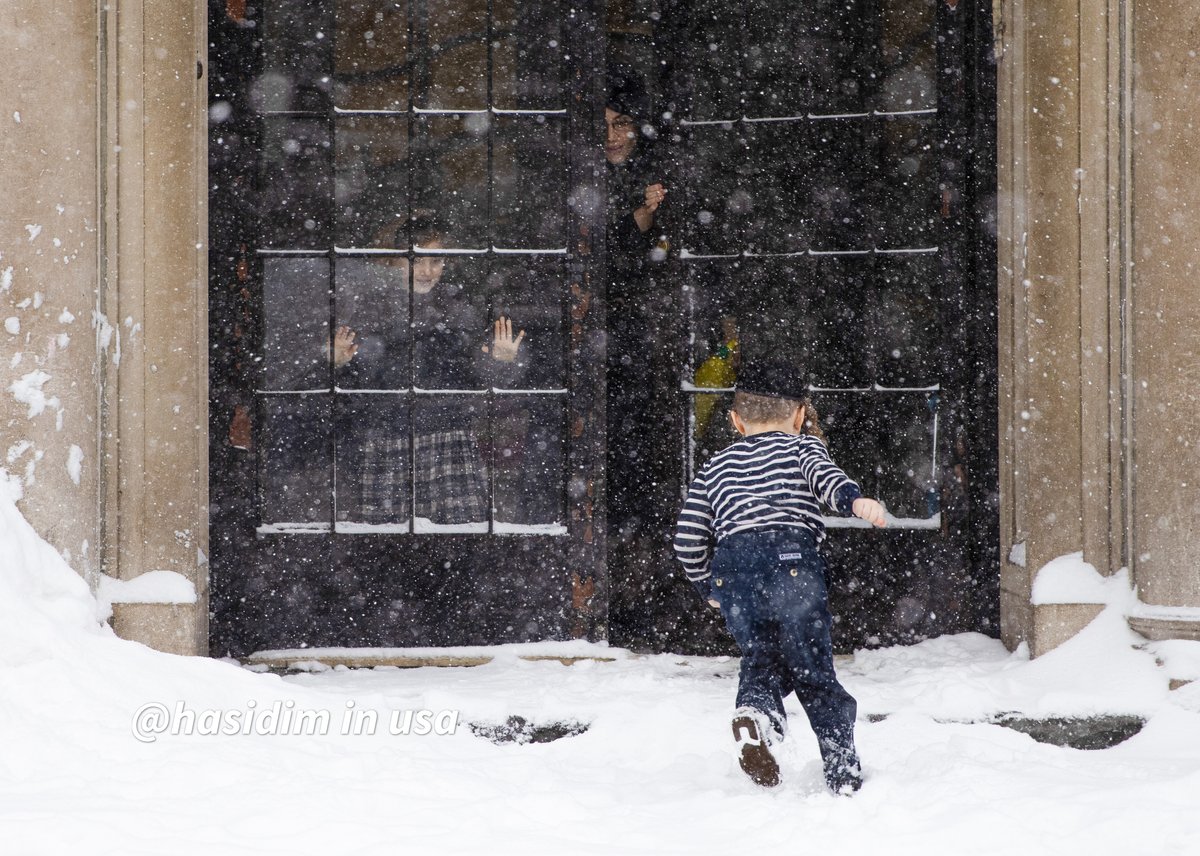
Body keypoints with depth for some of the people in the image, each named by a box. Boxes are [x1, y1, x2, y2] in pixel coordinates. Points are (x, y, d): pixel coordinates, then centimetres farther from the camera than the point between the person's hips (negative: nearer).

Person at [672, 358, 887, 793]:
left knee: (760, 657, 18)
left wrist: (707, 586, 36)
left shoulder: (716, 466, 27)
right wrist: (855, 500, -25)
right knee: (812, 669, 5)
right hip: (791, 556, -2)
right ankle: (843, 772, 2)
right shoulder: (802, 446, 18)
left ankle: (755, 710, -14)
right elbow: (825, 474, -7)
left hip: (731, 566, 3)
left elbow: (687, 540, 21)